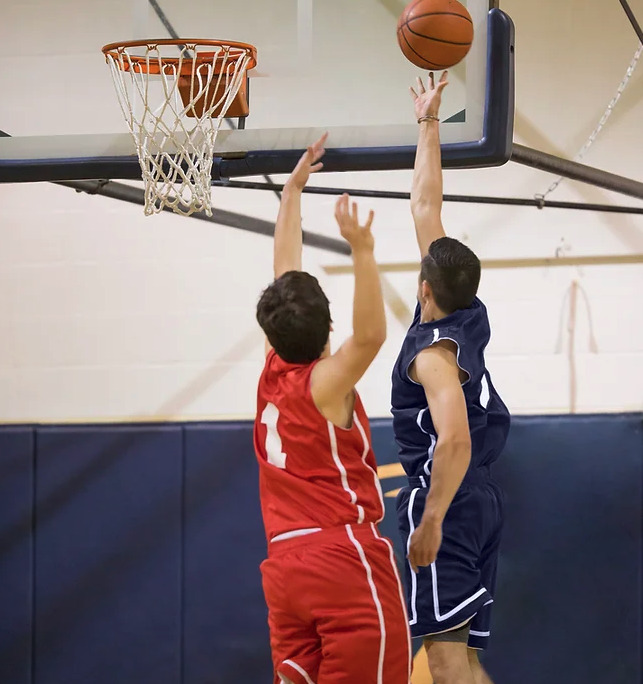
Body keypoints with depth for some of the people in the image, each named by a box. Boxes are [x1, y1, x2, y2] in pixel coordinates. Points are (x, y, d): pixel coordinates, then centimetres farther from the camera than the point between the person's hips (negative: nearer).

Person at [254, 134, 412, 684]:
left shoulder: (273, 373, 8)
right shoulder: (323, 384, -8)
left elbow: (286, 279, 16)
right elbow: (371, 335, -28)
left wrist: (294, 189, 24)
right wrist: (362, 251, -36)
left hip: (285, 565, 7)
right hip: (345, 557, -7)